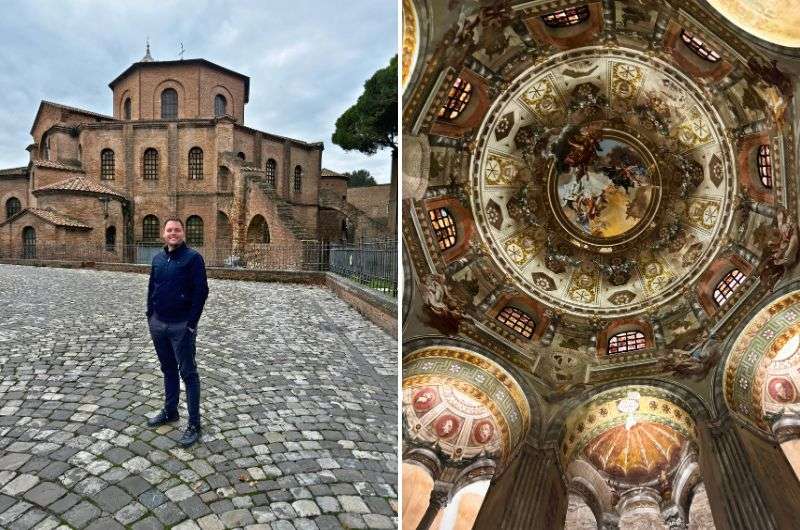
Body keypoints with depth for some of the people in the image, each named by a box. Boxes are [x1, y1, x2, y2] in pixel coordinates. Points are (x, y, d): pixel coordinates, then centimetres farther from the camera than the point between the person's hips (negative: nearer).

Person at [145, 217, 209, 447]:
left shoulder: (192, 257, -10)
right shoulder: (157, 258, 10)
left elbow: (201, 291, -14)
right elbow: (151, 288, 18)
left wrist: (191, 323, -16)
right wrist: (150, 315, 10)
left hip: (181, 326, -6)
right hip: (158, 324, 6)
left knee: (188, 373, -1)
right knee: (168, 370, 19)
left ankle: (194, 424, 6)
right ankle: (170, 411, 35)